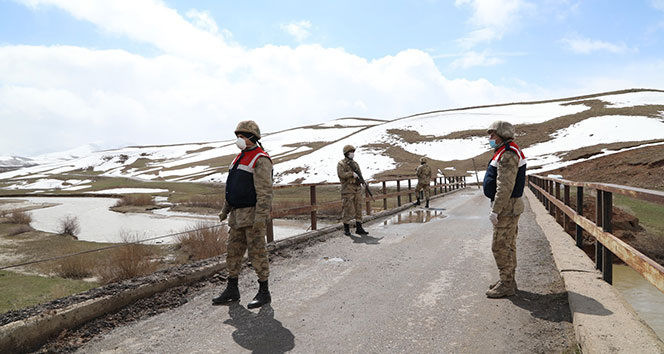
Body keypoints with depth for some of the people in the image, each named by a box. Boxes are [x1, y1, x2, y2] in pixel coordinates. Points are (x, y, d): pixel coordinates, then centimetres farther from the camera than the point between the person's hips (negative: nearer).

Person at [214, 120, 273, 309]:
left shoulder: (261, 160, -13)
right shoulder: (240, 157, 16)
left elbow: (265, 191, -20)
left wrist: (261, 217, -27)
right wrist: (225, 209, 22)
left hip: (253, 214, -9)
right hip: (238, 214, 9)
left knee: (257, 252, -3)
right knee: (233, 252, 12)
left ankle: (264, 293, 8)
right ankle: (232, 290, 23)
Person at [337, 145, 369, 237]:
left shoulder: (355, 163, 14)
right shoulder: (341, 164, -4)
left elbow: (359, 176, 9)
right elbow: (341, 174, -19)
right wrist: (352, 173, -22)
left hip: (357, 189, 6)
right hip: (347, 190, -6)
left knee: (358, 208, 6)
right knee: (348, 210, -4)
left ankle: (359, 228, 11)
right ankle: (346, 229, 9)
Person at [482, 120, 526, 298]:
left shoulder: (507, 155, -19)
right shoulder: (506, 153, 17)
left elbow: (505, 187, -25)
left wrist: (495, 210, -24)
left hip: (506, 207, -11)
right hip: (508, 207, 11)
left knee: (501, 246, -5)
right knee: (508, 245, 16)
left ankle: (506, 285, 3)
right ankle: (508, 280, 26)